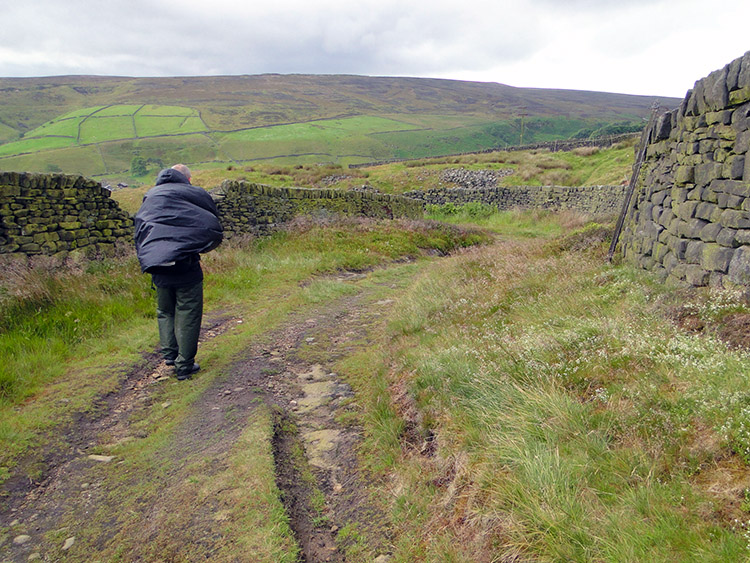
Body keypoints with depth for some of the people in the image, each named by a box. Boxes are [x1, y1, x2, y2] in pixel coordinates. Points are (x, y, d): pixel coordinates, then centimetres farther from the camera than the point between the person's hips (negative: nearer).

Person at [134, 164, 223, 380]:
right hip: (185, 265, -4)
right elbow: (215, 230, 8)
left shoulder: (151, 195, 19)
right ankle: (184, 365, 5)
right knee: (188, 314, 3)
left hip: (155, 264, 4)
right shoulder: (197, 194, 5)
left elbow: (139, 230, 22)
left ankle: (169, 352, 13)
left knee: (165, 311, 21)